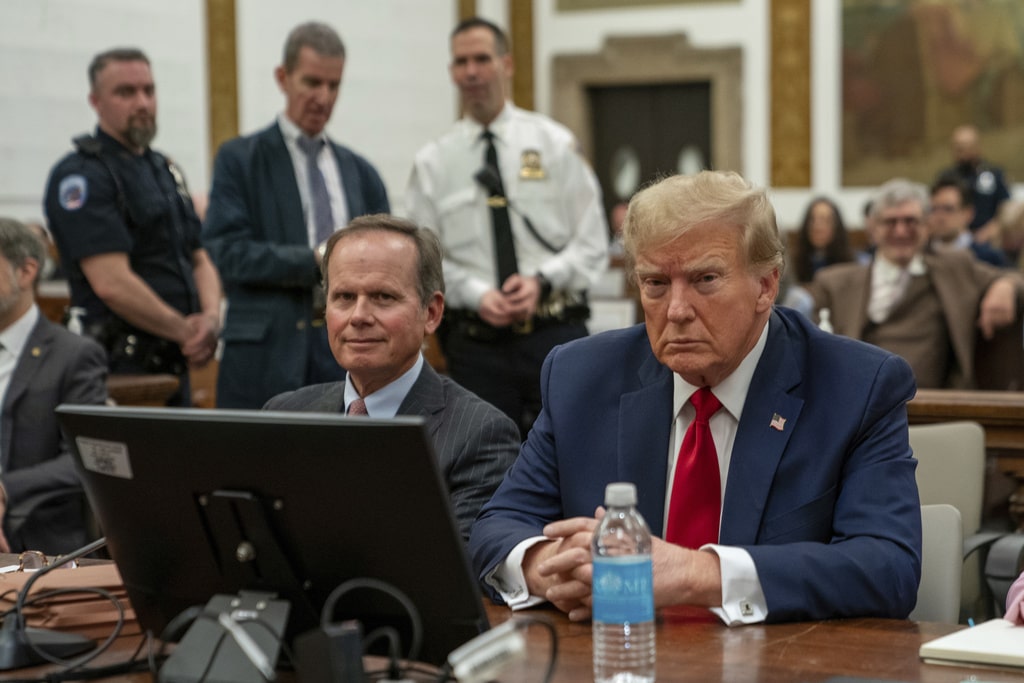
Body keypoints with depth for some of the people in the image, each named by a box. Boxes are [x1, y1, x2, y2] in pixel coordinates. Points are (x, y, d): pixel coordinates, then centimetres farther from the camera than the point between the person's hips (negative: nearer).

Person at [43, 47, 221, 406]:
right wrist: (186, 332, -11)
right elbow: (112, 283, -18)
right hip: (120, 369, -8)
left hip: (174, 366, 8)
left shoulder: (165, 170, 17)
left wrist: (211, 318, -3)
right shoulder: (81, 174, -10)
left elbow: (200, 260, 18)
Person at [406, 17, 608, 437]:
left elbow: (592, 244, 4)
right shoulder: (433, 162, 7)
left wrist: (542, 281, -13)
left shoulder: (555, 144, 6)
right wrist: (476, 295, -13)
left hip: (556, 337, 0)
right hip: (476, 342, 1)